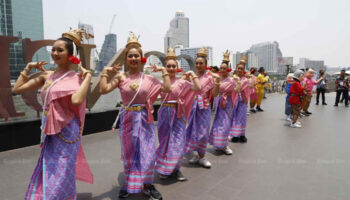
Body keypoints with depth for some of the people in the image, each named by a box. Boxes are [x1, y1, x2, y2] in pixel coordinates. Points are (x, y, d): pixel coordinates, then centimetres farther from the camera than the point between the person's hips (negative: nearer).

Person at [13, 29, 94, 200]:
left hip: (66, 132, -6)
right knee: (45, 176, 17)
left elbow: (76, 100, -30)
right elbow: (16, 89, 10)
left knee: (61, 178, 5)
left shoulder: (76, 78, -11)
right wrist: (28, 67, 9)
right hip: (49, 133, 6)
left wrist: (88, 76, -22)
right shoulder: (46, 75, 7)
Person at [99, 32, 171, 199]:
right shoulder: (120, 77, -4)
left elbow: (166, 88, -8)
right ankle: (129, 184, 33)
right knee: (129, 152, 13)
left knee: (147, 151, 6)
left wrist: (164, 71, -5)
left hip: (144, 119, 1)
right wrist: (105, 72, -12)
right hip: (128, 118, 0)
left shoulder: (148, 78, -1)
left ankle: (148, 185, 26)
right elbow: (103, 90, -14)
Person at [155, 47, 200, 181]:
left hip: (178, 114, -1)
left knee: (177, 141, 3)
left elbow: (198, 88, -13)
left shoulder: (181, 82, -3)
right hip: (164, 114, 1)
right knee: (164, 141, 10)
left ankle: (175, 169, 20)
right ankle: (164, 169, 26)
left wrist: (193, 74, -6)